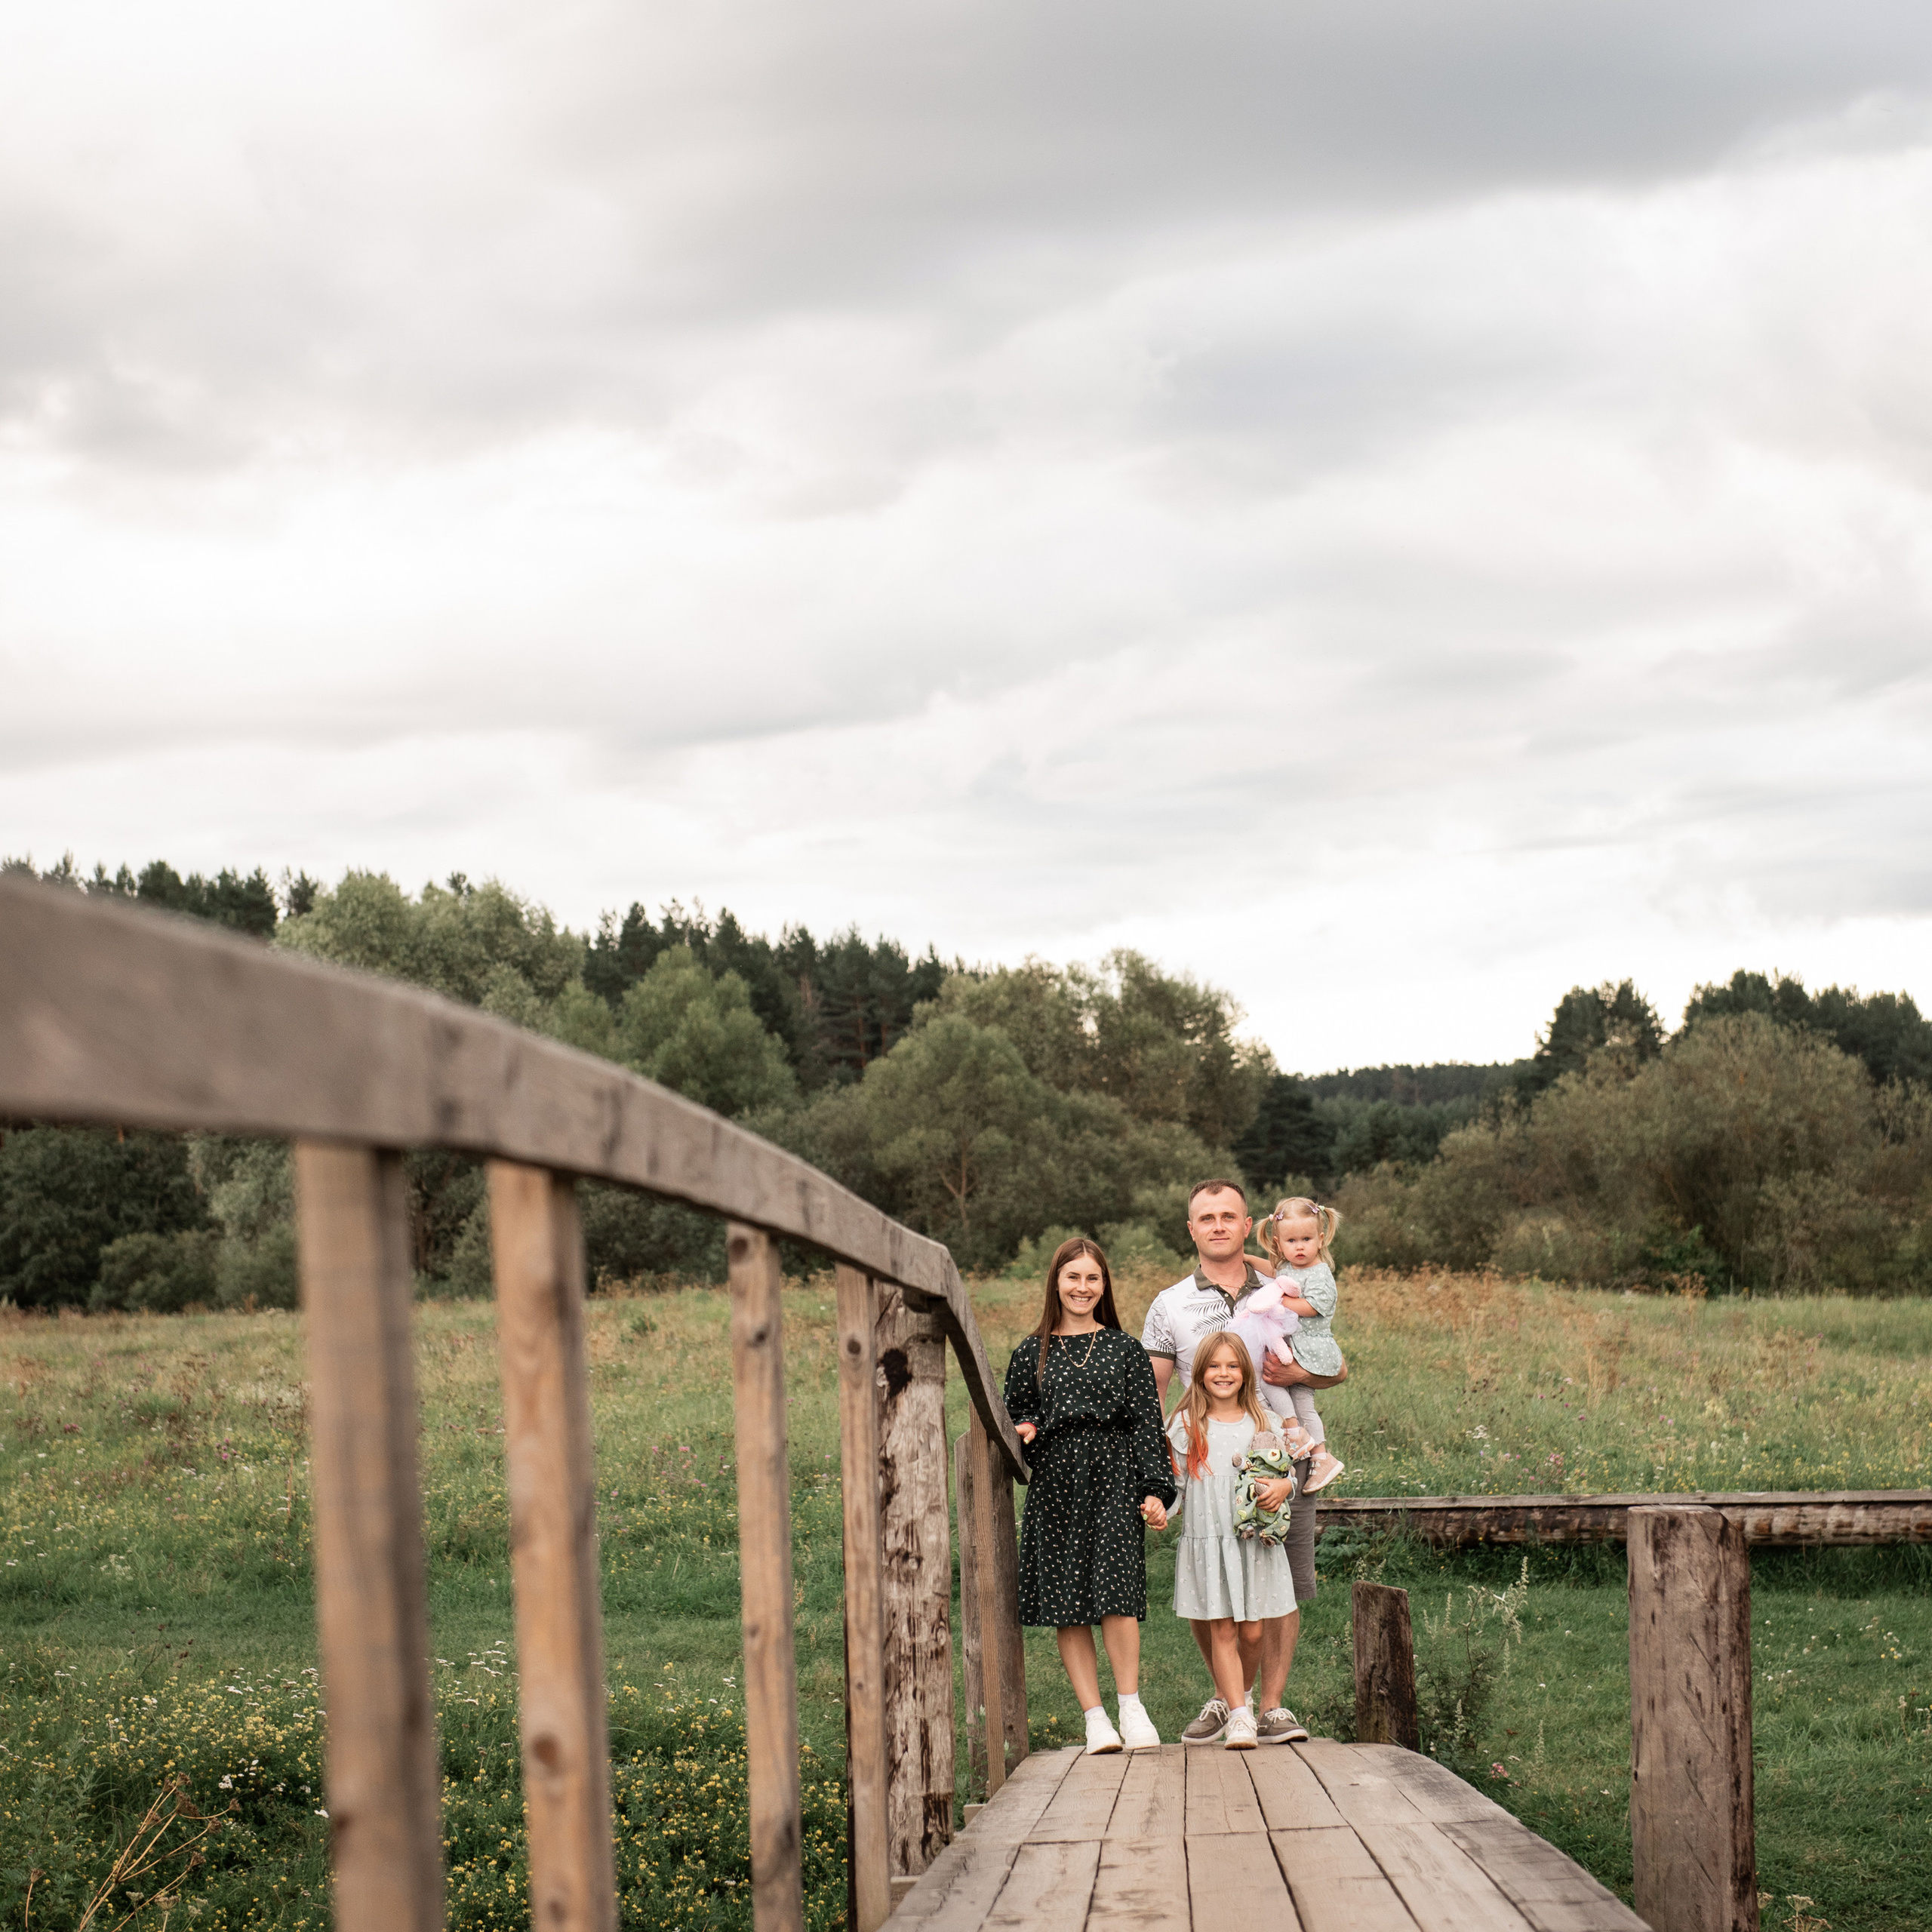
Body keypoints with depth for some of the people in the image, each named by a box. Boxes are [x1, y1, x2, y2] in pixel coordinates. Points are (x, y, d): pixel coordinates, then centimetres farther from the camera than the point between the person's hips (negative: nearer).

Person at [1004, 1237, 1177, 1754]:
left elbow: (1147, 1424, 5)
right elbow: (1016, 1418, 18)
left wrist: (1155, 1490, -4)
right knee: (1067, 1605, -1)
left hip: (1114, 1479, -2)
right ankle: (1095, 1718, 4)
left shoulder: (1126, 1350, 8)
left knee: (1116, 1594, -13)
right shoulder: (1031, 1354, 11)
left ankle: (1131, 1708, 0)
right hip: (1054, 1484, 2)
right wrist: (1024, 1435, -6)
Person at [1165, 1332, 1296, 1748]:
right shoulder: (1186, 1426, 5)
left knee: (1252, 1632, 2)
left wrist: (1281, 1488, -12)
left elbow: (1288, 1473, 8)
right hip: (1206, 1540, -1)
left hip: (1255, 1541, 1)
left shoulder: (1263, 1422, 7)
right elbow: (1174, 1479, 11)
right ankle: (1239, 1715, -4)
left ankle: (1233, 1694, 25)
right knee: (1221, 1631, -5)